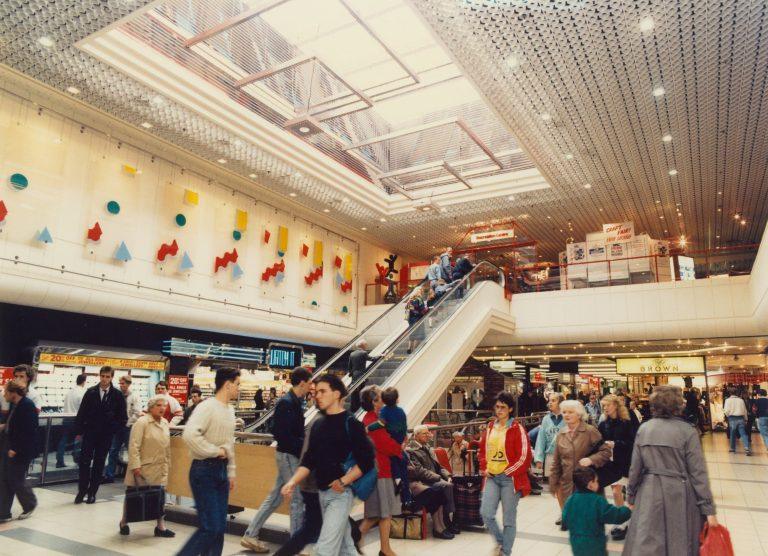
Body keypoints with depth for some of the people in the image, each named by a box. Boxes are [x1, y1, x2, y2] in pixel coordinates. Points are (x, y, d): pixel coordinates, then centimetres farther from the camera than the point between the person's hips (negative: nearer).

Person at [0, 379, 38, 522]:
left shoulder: (27, 406, -20)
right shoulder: (15, 405, 8)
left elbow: (29, 431, -23)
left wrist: (16, 449, -21)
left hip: (20, 452, -9)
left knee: (16, 480, 3)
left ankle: (30, 505, 26)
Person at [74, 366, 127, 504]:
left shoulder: (118, 395, -4)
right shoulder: (91, 392, -1)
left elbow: (123, 417, 1)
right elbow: (81, 412, 1)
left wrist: (114, 430, -6)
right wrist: (79, 430, -2)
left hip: (106, 435, 0)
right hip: (90, 432, 1)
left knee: (99, 464, 8)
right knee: (84, 461, -2)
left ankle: (92, 492, 18)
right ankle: (82, 490, 12)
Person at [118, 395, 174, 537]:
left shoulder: (165, 423, 9)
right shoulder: (141, 422, -13)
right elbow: (134, 446, -17)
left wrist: (167, 464, 14)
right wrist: (135, 466, -21)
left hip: (159, 468, 5)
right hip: (142, 468, -5)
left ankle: (161, 527, 11)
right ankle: (124, 523, 31)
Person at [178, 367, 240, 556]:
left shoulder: (230, 410, 11)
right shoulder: (207, 407, -16)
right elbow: (189, 435, -31)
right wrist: (215, 451, -21)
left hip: (221, 471, 8)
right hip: (204, 471, -8)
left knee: (220, 527, 11)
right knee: (210, 527, -8)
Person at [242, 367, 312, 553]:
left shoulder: (295, 402, 8)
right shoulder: (286, 403, -19)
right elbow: (282, 434, -23)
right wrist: (305, 444, -19)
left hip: (290, 455, 9)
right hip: (289, 455, -9)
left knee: (274, 498, 16)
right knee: (298, 499, 0)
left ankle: (250, 535, 26)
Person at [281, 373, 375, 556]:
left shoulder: (351, 423, -11)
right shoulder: (318, 424, 9)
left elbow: (367, 460, -14)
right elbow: (309, 459, 11)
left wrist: (343, 481, -20)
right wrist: (293, 481, -2)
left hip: (341, 492, -7)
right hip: (322, 492, 7)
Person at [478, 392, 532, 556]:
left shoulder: (517, 429, -8)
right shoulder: (490, 427, 8)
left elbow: (525, 457, -10)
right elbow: (483, 450, 18)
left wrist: (507, 472, -11)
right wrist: (484, 468, 3)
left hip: (510, 478, -4)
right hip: (492, 477, 5)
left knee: (509, 518, 4)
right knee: (486, 513, -2)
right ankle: (501, 540, 25)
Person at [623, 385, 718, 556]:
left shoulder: (644, 429, -1)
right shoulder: (688, 431, -9)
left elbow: (635, 467, 3)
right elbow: (698, 473, -9)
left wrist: (631, 496, 13)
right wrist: (708, 509, -4)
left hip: (649, 494, 2)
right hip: (678, 496, -2)